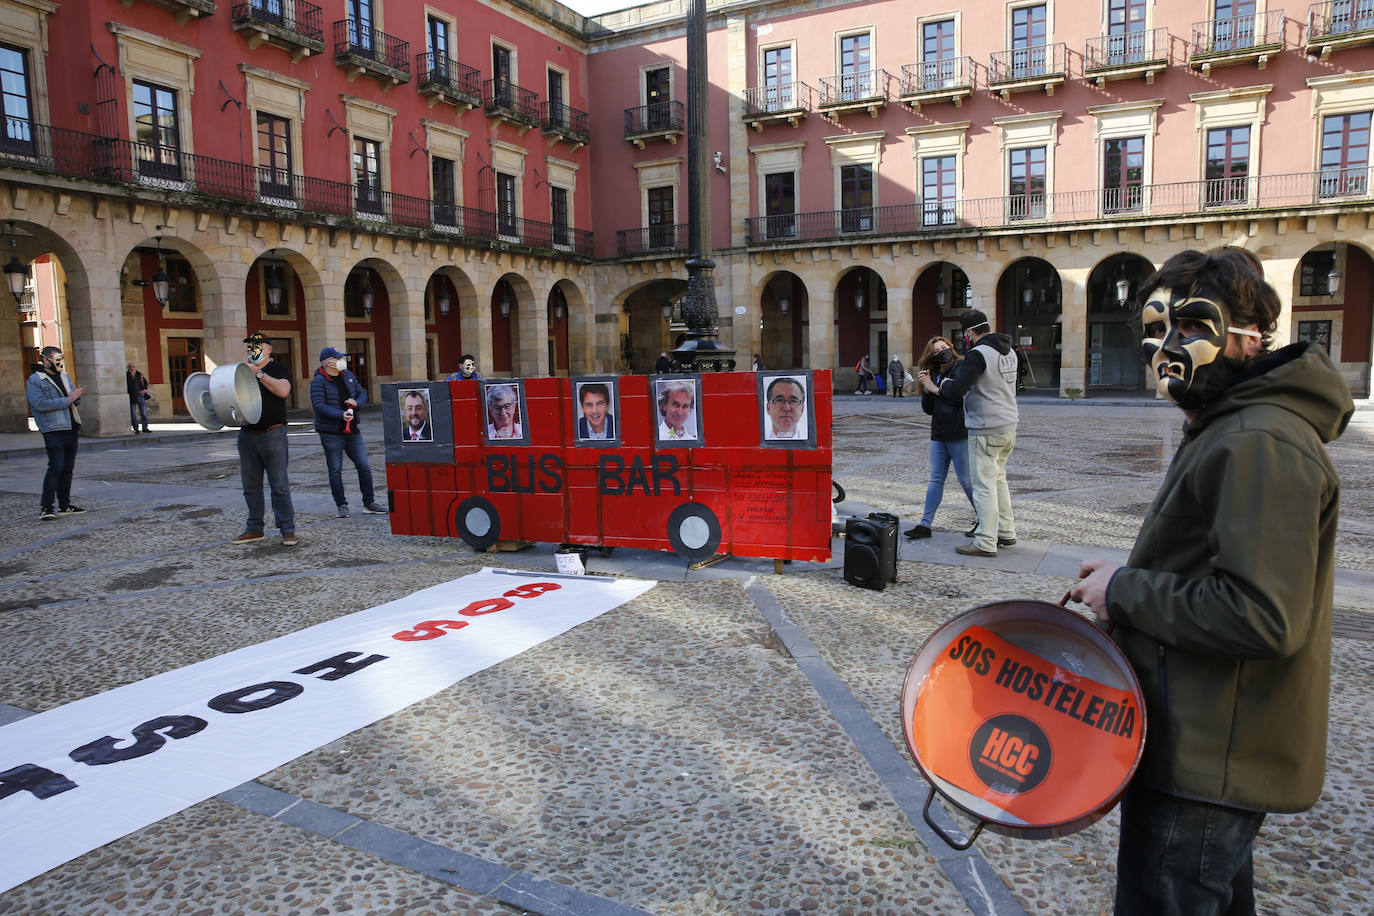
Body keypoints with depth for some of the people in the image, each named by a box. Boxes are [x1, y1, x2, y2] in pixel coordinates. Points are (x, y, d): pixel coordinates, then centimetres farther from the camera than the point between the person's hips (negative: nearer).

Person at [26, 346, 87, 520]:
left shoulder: (65, 376, 19)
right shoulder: (34, 381, -4)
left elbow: (75, 401, 22)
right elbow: (40, 404, -18)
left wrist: (77, 395, -2)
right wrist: (68, 399, -19)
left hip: (71, 428, 7)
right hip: (53, 430, -7)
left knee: (68, 468, 9)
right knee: (56, 467, -16)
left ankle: (64, 505, 16)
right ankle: (46, 507, -13)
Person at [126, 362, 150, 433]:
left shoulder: (139, 374, 10)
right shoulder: (126, 375, 0)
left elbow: (145, 382, 18)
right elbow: (127, 384, -9)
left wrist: (144, 389, 5)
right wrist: (131, 376, -15)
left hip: (140, 395, 3)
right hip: (131, 397, -3)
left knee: (144, 413, 2)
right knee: (133, 414, 1)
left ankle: (145, 428, 8)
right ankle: (136, 428, 6)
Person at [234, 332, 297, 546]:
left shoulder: (278, 369, 2)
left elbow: (283, 390, -18)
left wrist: (258, 373, -15)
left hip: (273, 434, -6)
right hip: (247, 435, 6)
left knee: (279, 485, -6)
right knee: (251, 486, 10)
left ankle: (288, 530, -2)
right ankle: (254, 529, 18)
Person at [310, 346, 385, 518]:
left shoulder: (348, 375, 12)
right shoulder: (318, 381, -8)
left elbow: (363, 394, 18)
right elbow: (318, 405, -19)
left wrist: (356, 402, -6)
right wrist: (341, 415, -30)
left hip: (352, 431, 5)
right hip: (331, 433, -5)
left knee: (364, 467, 3)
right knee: (335, 470, 1)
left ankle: (369, 504, 12)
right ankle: (341, 506, 11)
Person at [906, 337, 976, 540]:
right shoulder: (934, 374, 13)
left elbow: (962, 397, -20)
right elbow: (928, 409, 11)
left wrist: (934, 388, -16)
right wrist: (926, 388, -6)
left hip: (959, 434, -6)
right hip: (939, 435, 6)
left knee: (966, 480, 2)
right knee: (936, 480, 6)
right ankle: (925, 524, 7)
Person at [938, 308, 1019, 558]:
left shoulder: (979, 354, -17)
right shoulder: (1009, 352, 11)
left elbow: (957, 389, -23)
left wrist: (945, 384, -2)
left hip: (986, 430, -9)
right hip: (1009, 426, 9)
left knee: (984, 486, -5)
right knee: (998, 479, 20)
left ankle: (986, 543, -2)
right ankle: (1006, 532, 27)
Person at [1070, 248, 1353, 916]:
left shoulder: (1262, 445, -23)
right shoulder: (1229, 428, 12)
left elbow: (1264, 617, -30)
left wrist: (1125, 591, -20)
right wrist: (1135, 579, 8)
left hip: (1205, 761, -11)